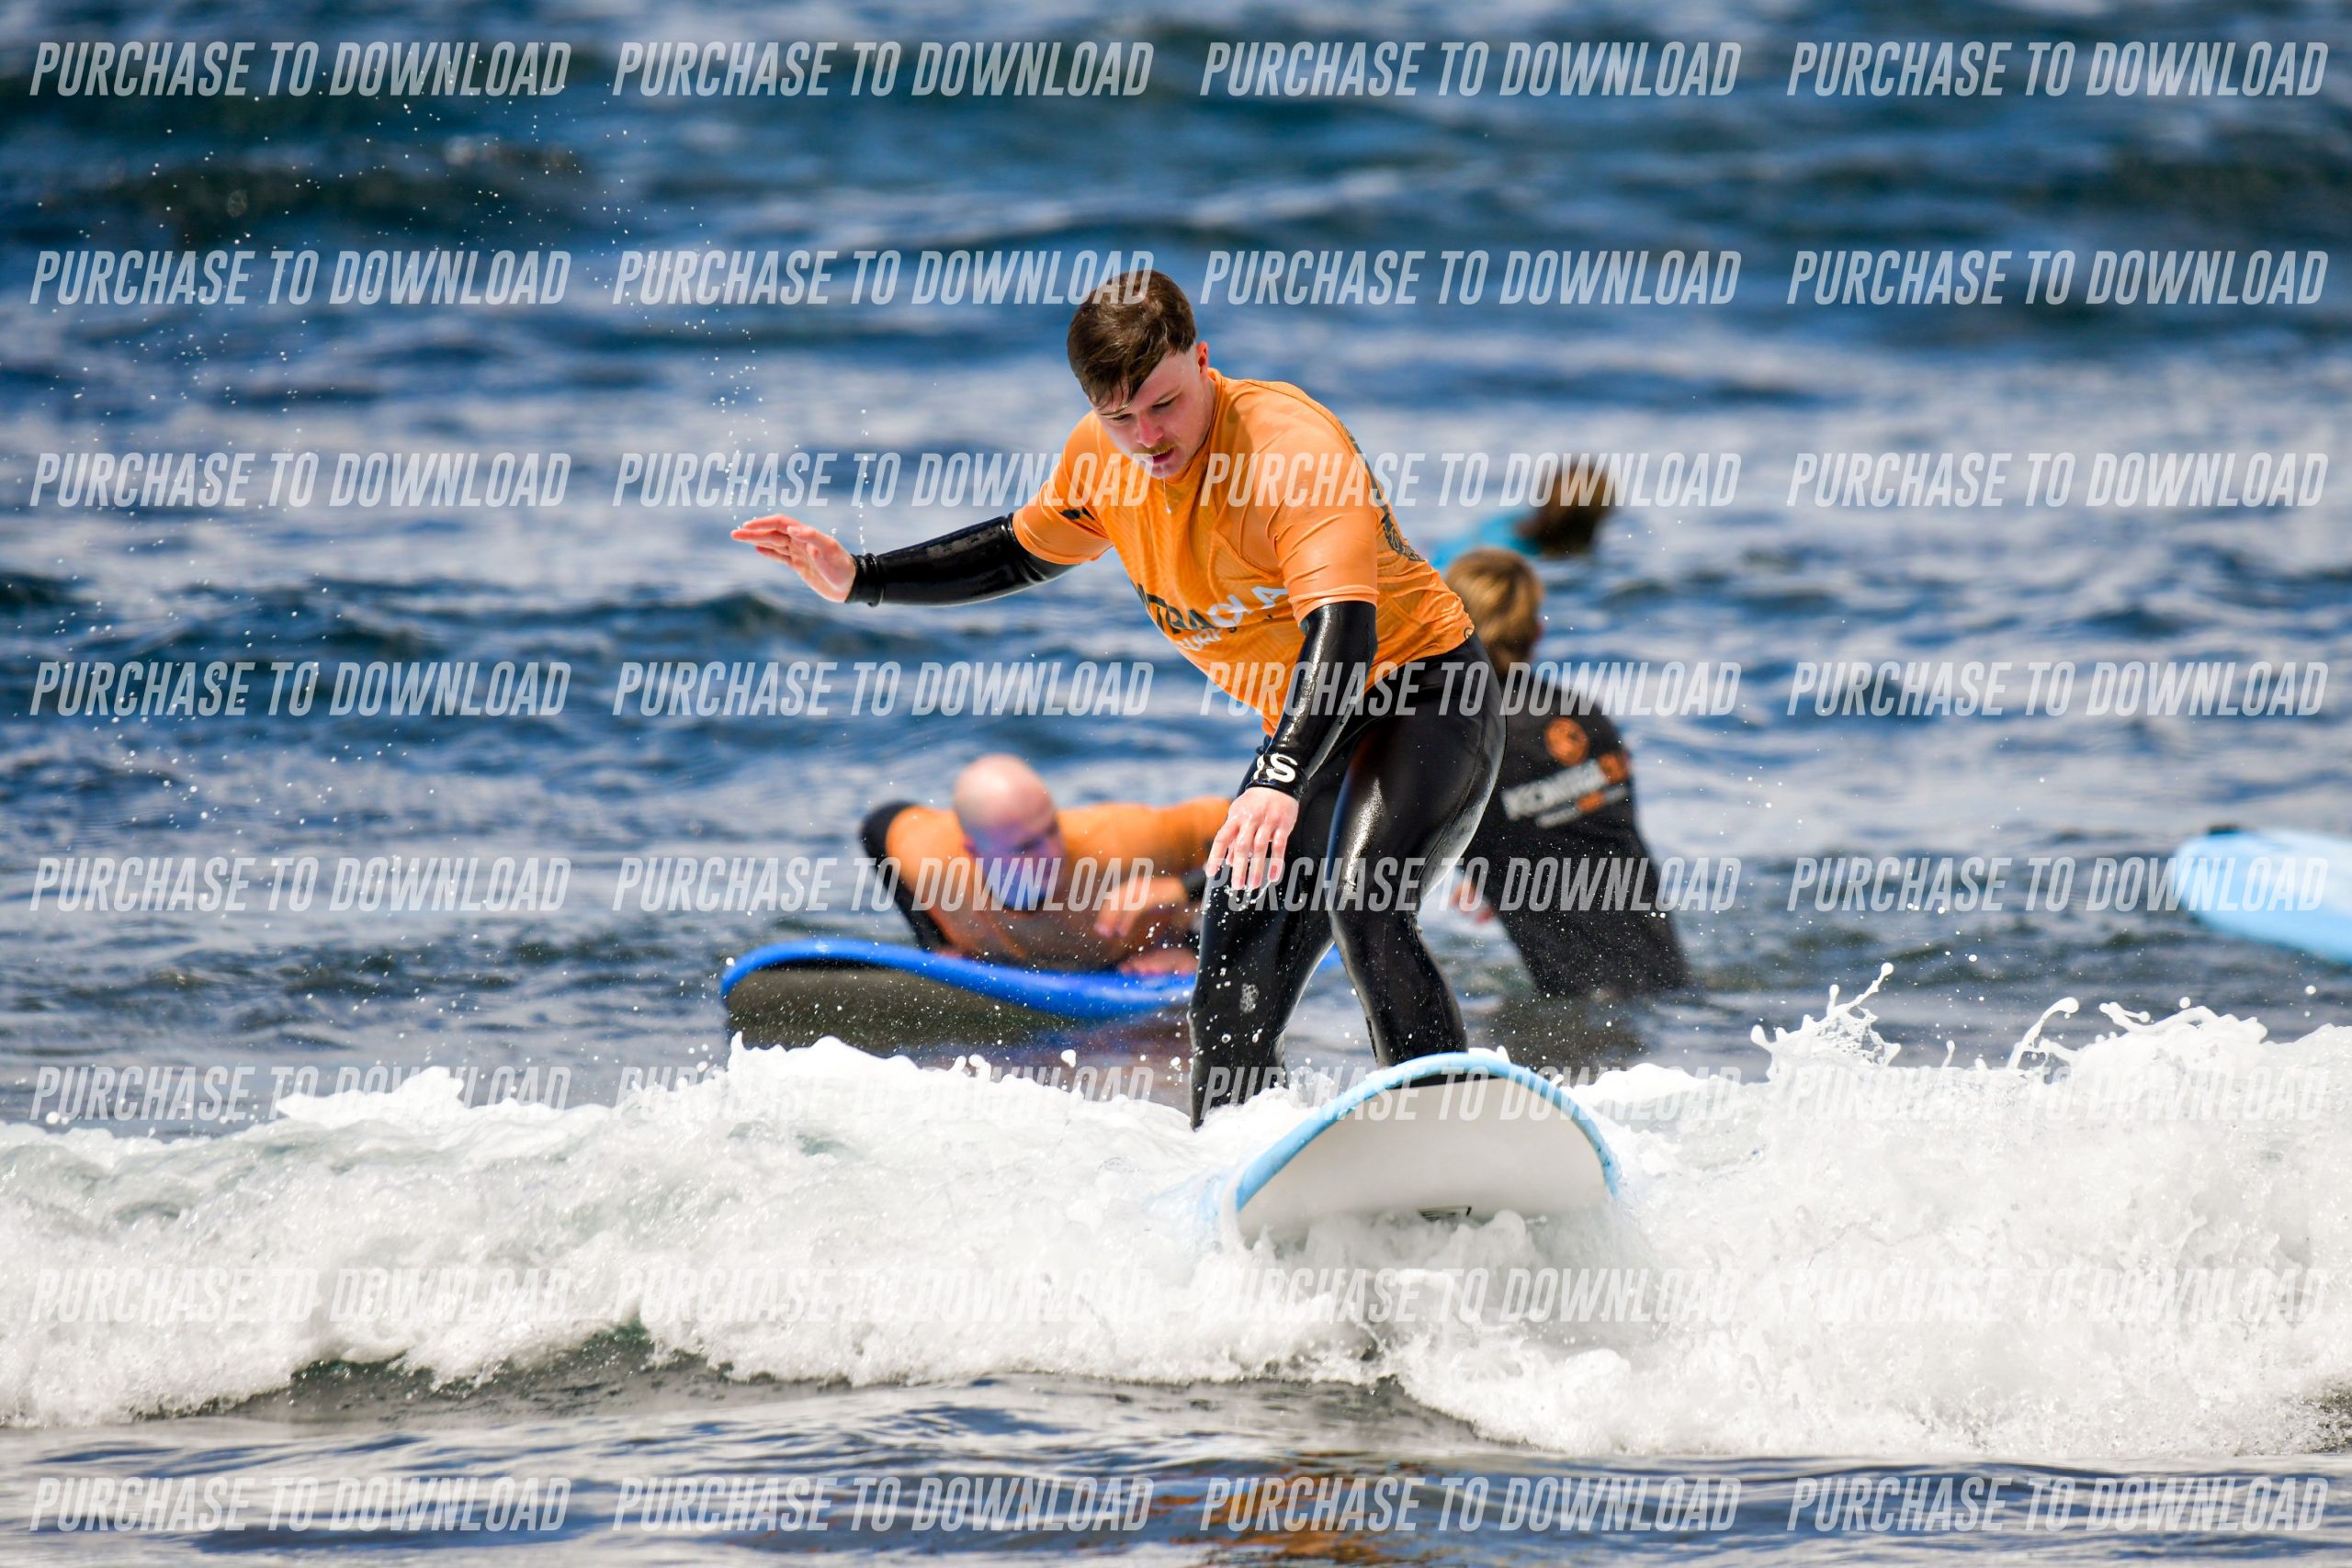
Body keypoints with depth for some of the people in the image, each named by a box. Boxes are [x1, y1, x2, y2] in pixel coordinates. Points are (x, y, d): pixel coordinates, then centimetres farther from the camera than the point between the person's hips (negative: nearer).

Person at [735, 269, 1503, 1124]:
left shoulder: (1292, 446, -28)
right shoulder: (1105, 456, -4)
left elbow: (1342, 627, -42)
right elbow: (1026, 554, 18)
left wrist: (1281, 781, -56)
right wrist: (859, 579, 9)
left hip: (1426, 700, -8)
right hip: (1308, 726, 8)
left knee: (1362, 908, -33)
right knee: (1235, 997, 4)